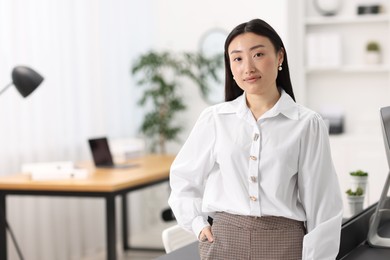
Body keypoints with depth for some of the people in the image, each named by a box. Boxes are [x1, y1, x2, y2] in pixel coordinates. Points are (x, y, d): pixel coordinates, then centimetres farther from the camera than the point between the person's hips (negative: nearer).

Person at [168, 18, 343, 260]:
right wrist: (198, 223, 3)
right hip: (223, 241, 2)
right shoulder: (214, 119, 1)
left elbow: (321, 203, -3)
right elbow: (183, 177, 14)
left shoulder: (307, 124, -5)